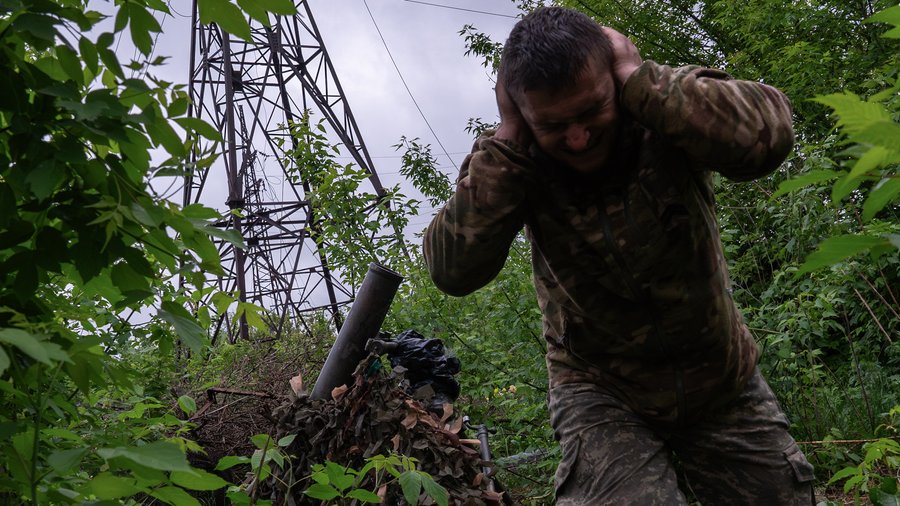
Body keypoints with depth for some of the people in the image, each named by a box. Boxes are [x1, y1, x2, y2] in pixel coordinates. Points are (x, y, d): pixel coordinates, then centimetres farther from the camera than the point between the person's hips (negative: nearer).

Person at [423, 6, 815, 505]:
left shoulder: (671, 104, -17)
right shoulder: (518, 163, -14)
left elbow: (766, 135, -36)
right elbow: (452, 270, -26)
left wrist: (639, 79, -33)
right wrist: (505, 141, -29)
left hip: (723, 378, 2)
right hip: (601, 390, -1)